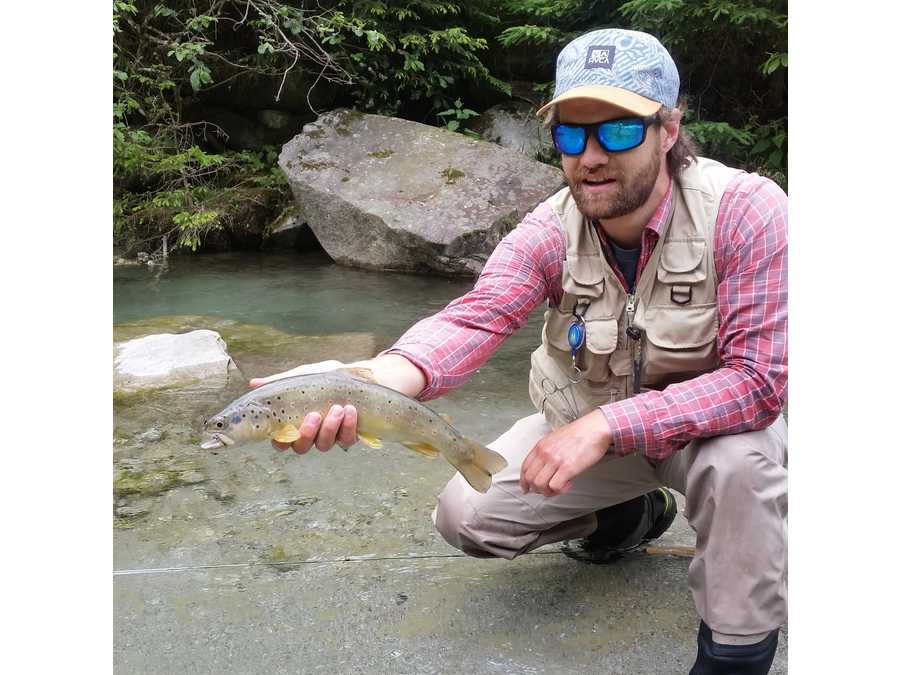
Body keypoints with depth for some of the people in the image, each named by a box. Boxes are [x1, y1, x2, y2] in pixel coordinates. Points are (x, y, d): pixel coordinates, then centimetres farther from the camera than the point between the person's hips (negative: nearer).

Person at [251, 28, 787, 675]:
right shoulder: (551, 231, -18)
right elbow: (475, 319, -35)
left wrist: (608, 426, -38)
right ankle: (631, 514, 21)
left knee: (739, 461, -37)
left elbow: (758, 380, -30)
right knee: (466, 516, -4)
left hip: (711, 422, -3)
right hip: (587, 424, 4)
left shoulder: (747, 212, -27)